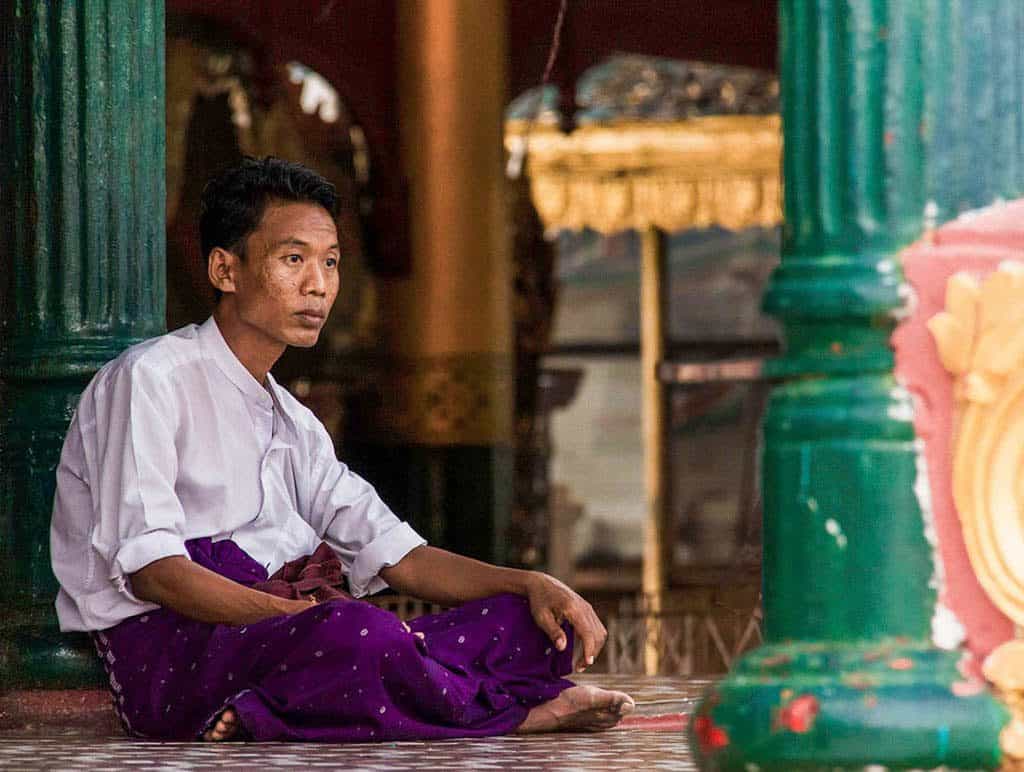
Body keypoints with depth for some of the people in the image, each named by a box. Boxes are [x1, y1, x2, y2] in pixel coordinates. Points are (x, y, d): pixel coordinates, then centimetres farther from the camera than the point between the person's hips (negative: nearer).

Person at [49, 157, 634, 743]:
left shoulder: (294, 424, 26)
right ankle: (513, 710, -12)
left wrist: (534, 585, 2)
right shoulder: (152, 380, -2)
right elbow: (148, 568, -14)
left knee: (525, 622, -6)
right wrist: (306, 617, -24)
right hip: (169, 650, -8)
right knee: (360, 635, -37)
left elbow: (398, 556, 20)